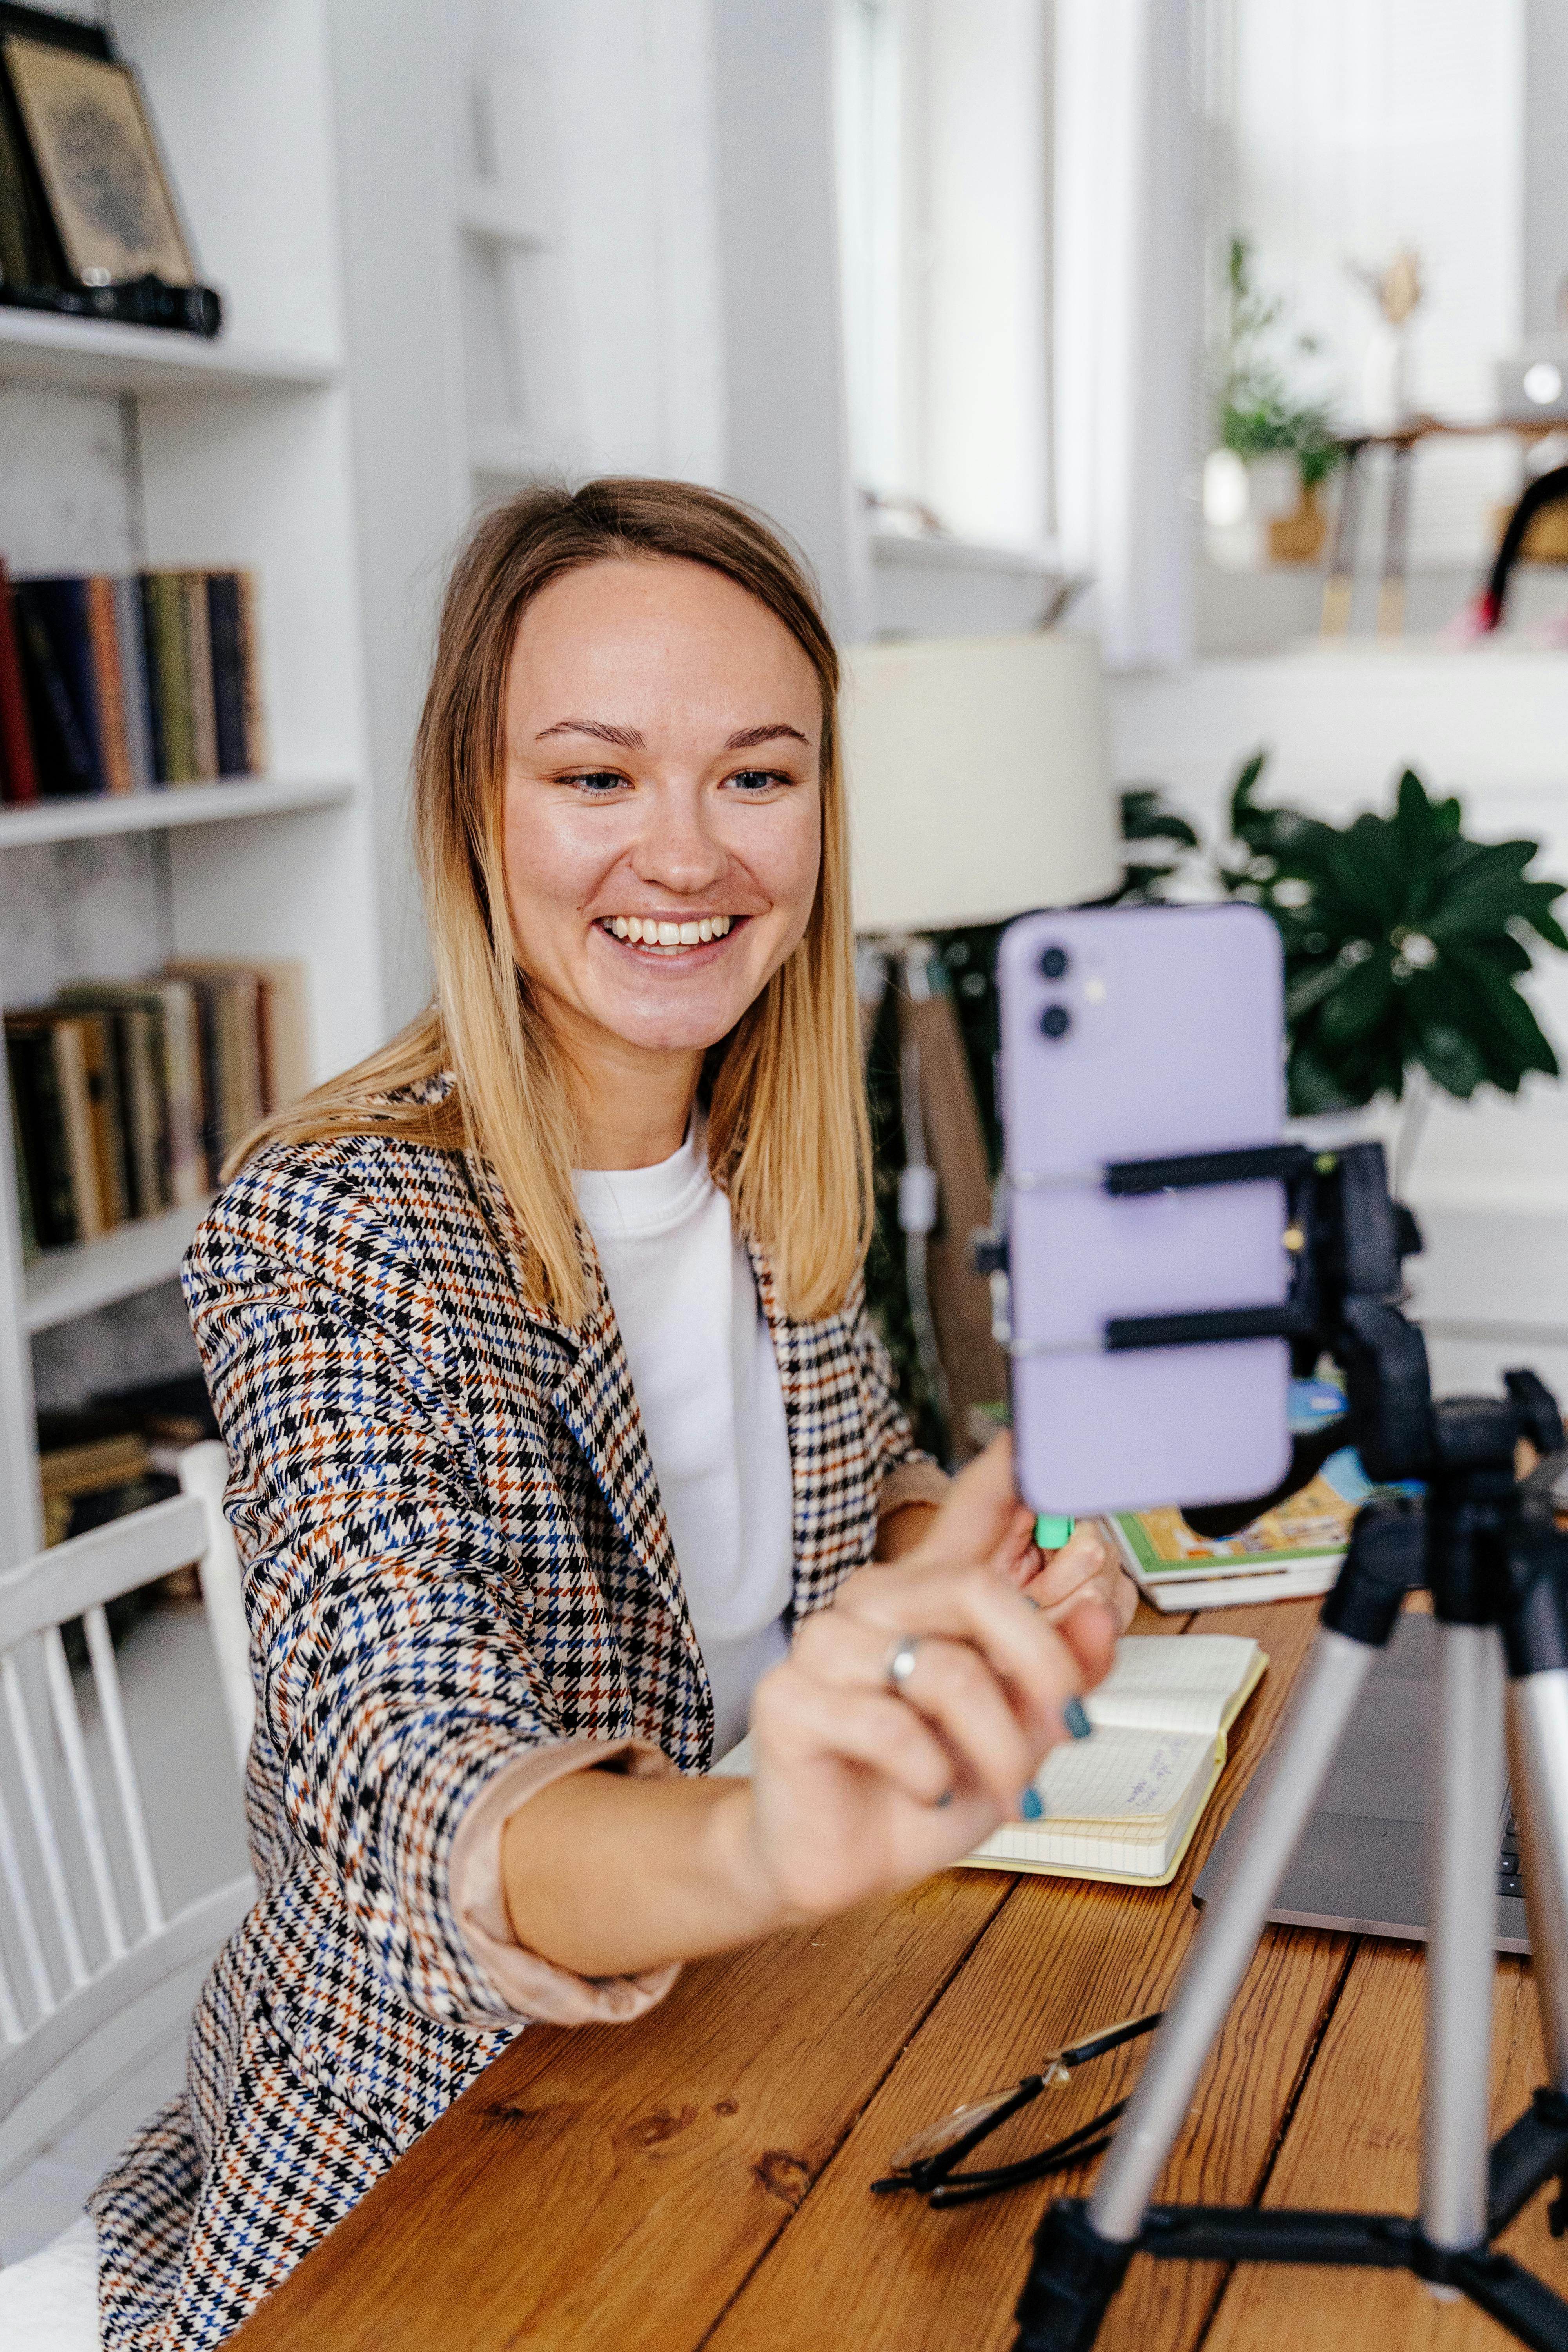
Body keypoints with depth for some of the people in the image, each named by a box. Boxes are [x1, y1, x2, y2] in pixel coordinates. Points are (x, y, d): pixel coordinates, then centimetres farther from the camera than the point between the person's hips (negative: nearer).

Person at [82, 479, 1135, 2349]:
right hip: (427, 2160, -4)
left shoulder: (790, 1172, -3)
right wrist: (756, 1848, -54)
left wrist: (977, 1568, -11)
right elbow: (417, 1795, -33)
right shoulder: (326, 1231, -22)